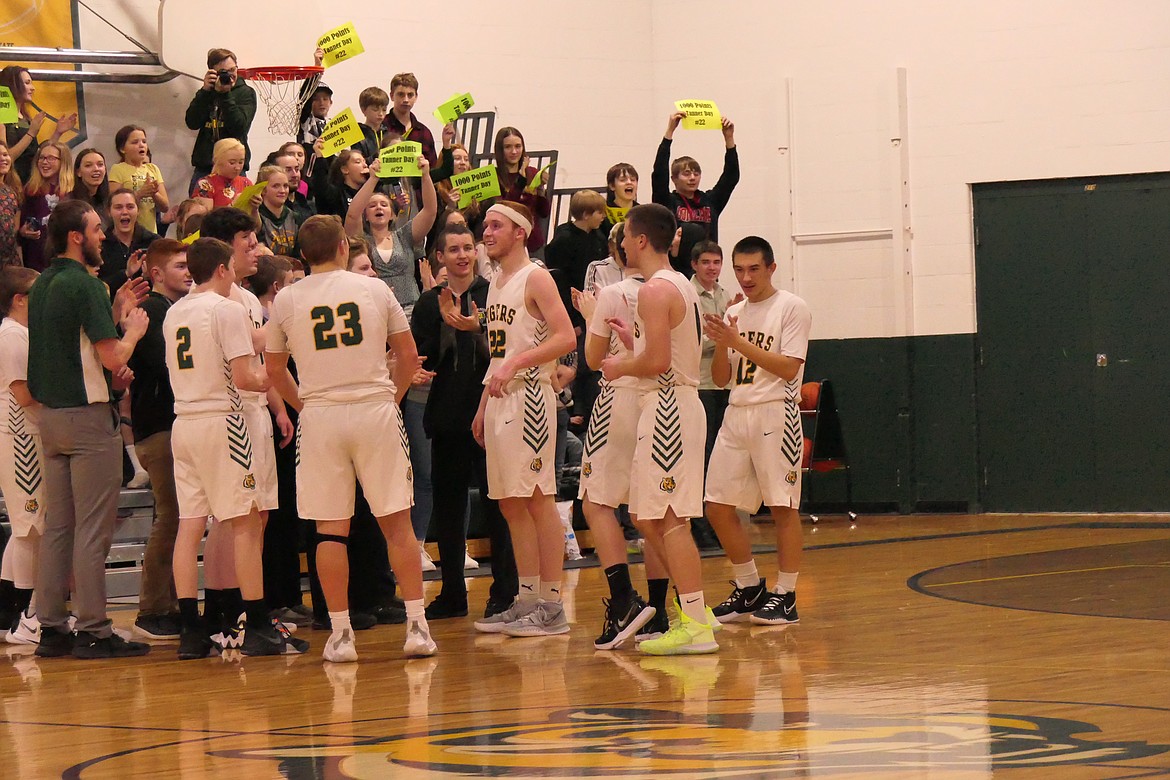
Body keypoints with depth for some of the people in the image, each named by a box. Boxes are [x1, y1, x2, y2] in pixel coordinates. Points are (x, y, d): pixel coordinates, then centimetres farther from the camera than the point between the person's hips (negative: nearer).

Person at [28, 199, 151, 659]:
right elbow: (111, 356, -18)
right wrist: (133, 329, 0)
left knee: (57, 525, 11)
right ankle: (92, 630, -5)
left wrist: (115, 311, 17)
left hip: (49, 414, 9)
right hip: (87, 414, -9)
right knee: (92, 528, -6)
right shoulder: (84, 285, -15)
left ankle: (51, 627, 12)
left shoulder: (42, 286, 13)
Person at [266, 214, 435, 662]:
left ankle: (340, 633, 3)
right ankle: (416, 625, 2)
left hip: (320, 417, 0)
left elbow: (274, 369, 10)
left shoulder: (285, 300, 3)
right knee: (396, 521, 5)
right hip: (375, 411, 0)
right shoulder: (374, 289, 2)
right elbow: (408, 355, 6)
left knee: (330, 528, 4)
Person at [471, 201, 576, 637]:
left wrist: (516, 363, -24)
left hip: (529, 395, -9)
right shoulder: (496, 283, 19)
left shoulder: (535, 278, -8)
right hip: (501, 401, 9)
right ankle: (527, 600, 13)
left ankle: (552, 607, -7)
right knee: (510, 503, 9)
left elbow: (565, 338, -18)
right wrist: (483, 405, 19)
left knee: (538, 499, -8)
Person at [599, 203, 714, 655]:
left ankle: (696, 627, -11)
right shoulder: (681, 285, 17)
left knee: (669, 519, -9)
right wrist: (632, 339, 22)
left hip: (666, 409, -10)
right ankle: (693, 613, 17)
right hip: (677, 402, 10)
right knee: (650, 517, 15)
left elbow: (658, 361, -22)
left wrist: (620, 368, -6)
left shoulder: (655, 291, -14)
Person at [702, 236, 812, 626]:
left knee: (783, 506, -3)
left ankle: (785, 597, 4)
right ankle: (750, 589, 17)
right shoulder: (733, 313, 14)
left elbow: (789, 369, -15)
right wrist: (721, 345, -7)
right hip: (736, 415, 7)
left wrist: (738, 342, -18)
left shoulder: (792, 308, -5)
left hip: (775, 414, -7)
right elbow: (721, 379, 13)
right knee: (718, 506, 4)